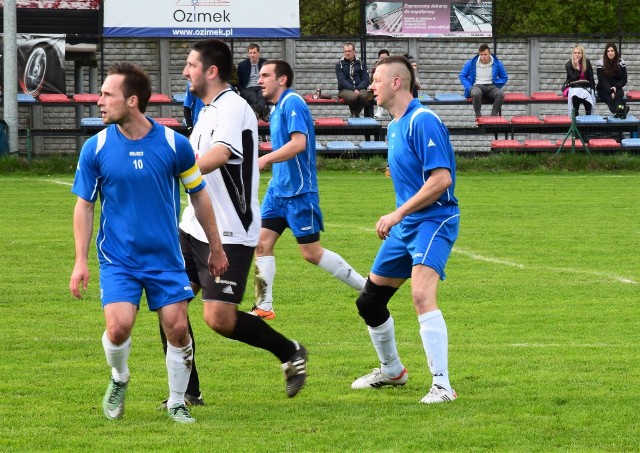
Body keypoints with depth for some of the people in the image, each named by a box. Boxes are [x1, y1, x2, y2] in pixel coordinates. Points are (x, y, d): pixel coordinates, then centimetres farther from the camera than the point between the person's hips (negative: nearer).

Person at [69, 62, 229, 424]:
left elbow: (199, 195, 7)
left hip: (165, 257, 0)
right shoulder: (96, 148, -4)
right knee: (119, 327, -16)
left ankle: (177, 403, 16)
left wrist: (216, 248, 11)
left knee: (177, 329, -5)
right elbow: (84, 206, 4)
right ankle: (119, 380, 15)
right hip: (117, 259, 0)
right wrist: (81, 261, -2)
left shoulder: (174, 144, -6)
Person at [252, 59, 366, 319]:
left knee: (311, 253, -3)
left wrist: (264, 159, -31)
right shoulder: (277, 108, 14)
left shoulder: (292, 103, -15)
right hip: (279, 188, 9)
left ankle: (366, 288, 9)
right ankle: (264, 307, 3)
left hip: (299, 191, -9)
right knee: (262, 243, 1)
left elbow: (298, 143, -27)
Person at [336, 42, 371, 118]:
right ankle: (353, 113, -3)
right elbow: (342, 81, -5)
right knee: (353, 96, -37)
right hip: (345, 89, -2)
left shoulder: (361, 64, 13)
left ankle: (355, 114, -7)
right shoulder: (339, 65, 8)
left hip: (359, 88, 2)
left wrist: (358, 89, -15)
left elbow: (366, 80, 5)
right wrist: (353, 89, -20)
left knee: (364, 95, -35)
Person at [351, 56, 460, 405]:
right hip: (404, 226, 10)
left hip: (433, 220, -10)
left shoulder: (422, 121, -16)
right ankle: (391, 370, 37)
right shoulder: (394, 126, 15)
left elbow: (441, 179, -23)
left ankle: (442, 386, -27)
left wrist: (398, 213, -21)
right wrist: (397, 218, 17)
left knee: (422, 296, -28)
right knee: (369, 302, 14)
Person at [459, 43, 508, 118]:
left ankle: (493, 117, -28)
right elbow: (462, 76, 14)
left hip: (491, 86, 1)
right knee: (476, 94, -41)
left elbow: (504, 78, 17)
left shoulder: (497, 63, 7)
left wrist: (496, 86, -1)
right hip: (477, 86, -1)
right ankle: (478, 117, -29)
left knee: (500, 94, -35)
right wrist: (469, 87, -1)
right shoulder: (471, 63, 6)